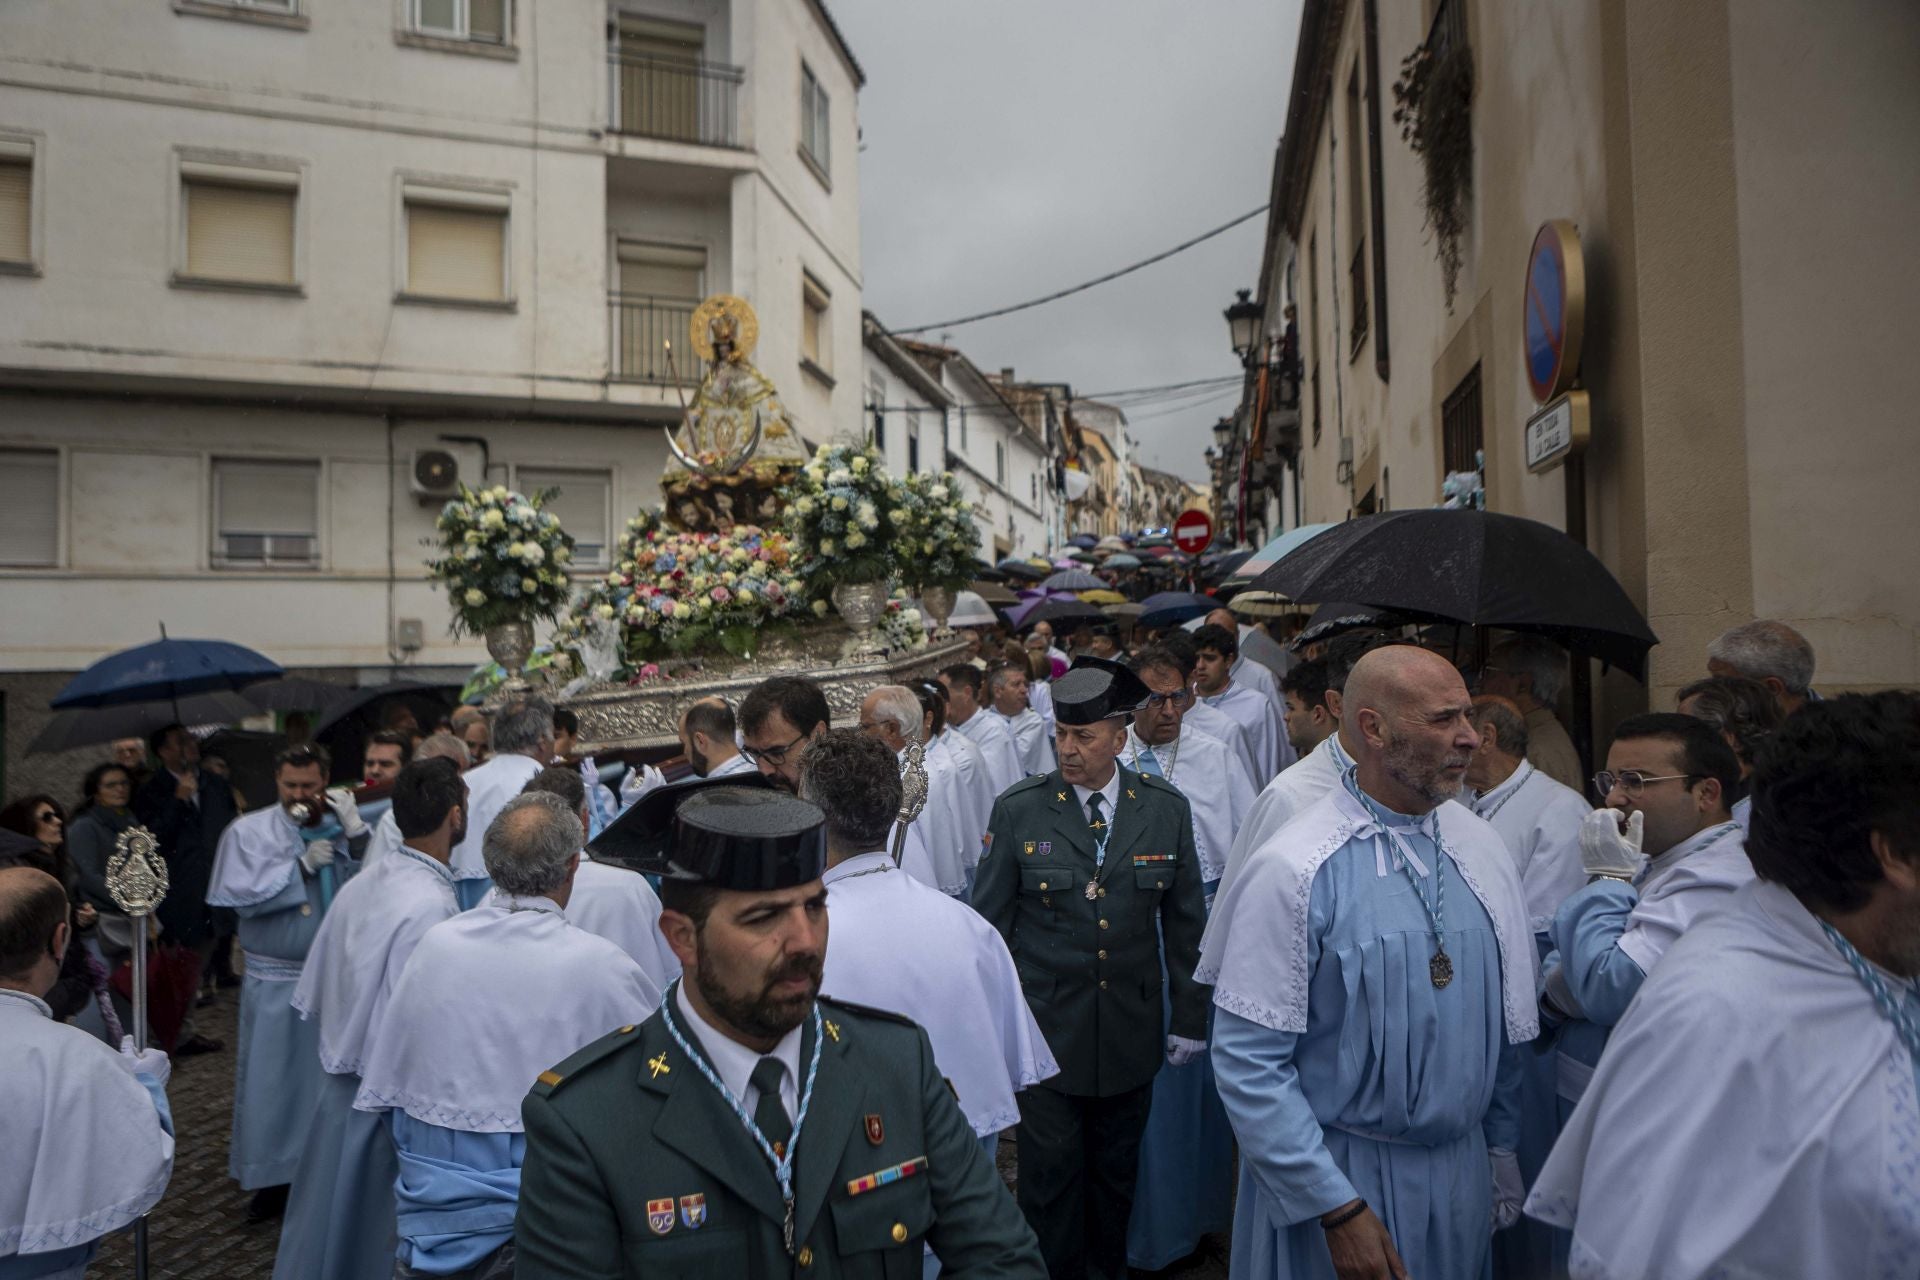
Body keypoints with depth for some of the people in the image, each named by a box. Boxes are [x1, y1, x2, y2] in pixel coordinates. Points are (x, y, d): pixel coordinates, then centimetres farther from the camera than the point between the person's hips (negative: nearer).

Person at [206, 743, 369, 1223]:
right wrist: (302, 866, -15)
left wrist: (356, 832, -23)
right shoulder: (248, 831, 0)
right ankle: (271, 1178, 23)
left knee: (334, 1076, 10)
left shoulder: (344, 827, 0)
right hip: (275, 981, 0)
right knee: (271, 1079, 8)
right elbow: (240, 895, -10)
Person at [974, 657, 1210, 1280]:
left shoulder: (1167, 808, -3)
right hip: (1046, 1028, -2)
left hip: (1133, 1030, 2)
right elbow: (989, 923, -2)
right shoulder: (1019, 810, -9)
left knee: (1117, 1170, 17)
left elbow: (1185, 921, 4)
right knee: (1051, 1171, 9)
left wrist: (1190, 1017, 6)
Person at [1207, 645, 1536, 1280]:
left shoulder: (1480, 846, -1)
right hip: (1335, 1176, -5)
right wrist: (1338, 1208, -18)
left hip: (1462, 1170, 6)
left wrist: (1501, 1148, 13)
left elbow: (1506, 1025, 10)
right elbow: (1248, 1061, -20)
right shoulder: (1294, 869, -20)